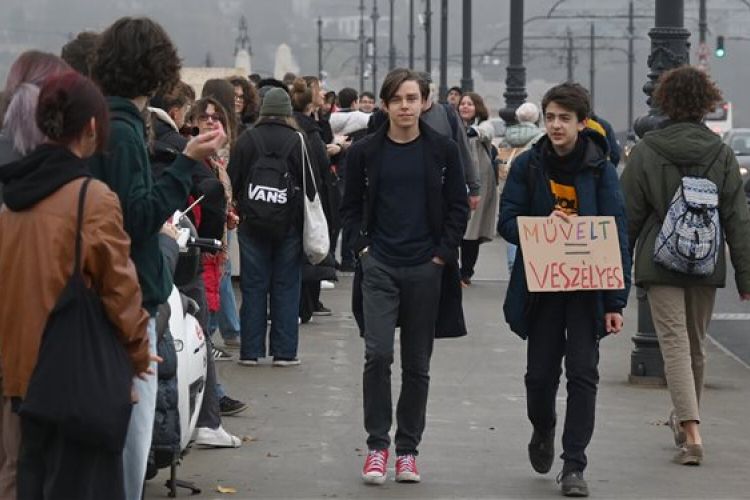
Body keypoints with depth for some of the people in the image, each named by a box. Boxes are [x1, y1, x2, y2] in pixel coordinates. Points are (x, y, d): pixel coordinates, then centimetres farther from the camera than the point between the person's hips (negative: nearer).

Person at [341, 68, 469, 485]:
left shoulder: (442, 150, 1)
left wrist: (443, 254, -4)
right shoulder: (366, 151, 2)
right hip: (380, 266, 0)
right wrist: (363, 248, -2)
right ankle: (378, 445, -1)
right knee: (378, 355, -12)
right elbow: (352, 205, 10)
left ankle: (408, 448, 16)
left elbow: (458, 207, 5)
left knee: (418, 364, 6)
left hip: (426, 268, 0)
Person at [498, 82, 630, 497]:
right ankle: (542, 433, 38)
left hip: (587, 288, -1)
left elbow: (617, 238, -5)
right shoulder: (528, 165, 0)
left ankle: (574, 466, 3)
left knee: (583, 374, -3)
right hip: (541, 287, 1)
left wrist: (616, 302, -10)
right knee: (540, 373, 7)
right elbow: (507, 222, 2)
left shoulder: (601, 170, -4)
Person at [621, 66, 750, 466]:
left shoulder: (646, 151, -6)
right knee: (696, 345, 18)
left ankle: (691, 433, -20)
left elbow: (629, 214, -3)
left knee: (675, 344, -7)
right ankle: (685, 417, 35)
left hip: (660, 263, -3)